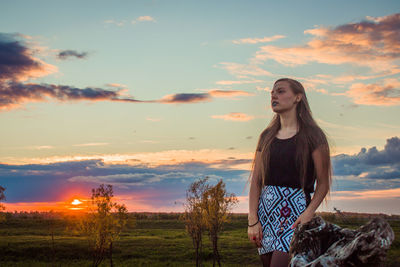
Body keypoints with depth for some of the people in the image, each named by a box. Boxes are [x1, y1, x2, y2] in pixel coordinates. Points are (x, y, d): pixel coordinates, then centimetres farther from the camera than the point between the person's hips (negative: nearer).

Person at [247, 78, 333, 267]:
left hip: (296, 210, -5)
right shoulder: (267, 136, 14)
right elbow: (255, 182, 9)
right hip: (266, 210, 5)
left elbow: (323, 183, -2)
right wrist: (253, 220, -2)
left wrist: (309, 212, -17)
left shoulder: (312, 136, 1)